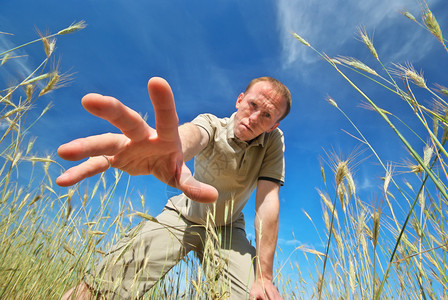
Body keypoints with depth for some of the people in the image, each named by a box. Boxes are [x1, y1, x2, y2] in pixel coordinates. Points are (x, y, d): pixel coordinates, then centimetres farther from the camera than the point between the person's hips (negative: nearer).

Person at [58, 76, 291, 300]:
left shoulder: (273, 141, -15)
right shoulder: (212, 124, -18)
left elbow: (268, 201, -21)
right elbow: (192, 133, -43)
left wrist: (264, 277, -24)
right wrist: (176, 148, -69)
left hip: (227, 229, 2)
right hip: (183, 217, -1)